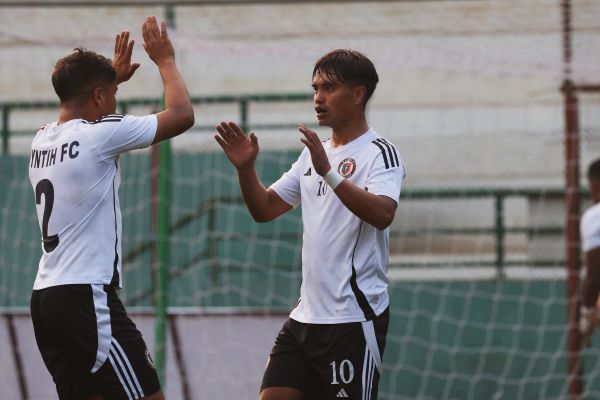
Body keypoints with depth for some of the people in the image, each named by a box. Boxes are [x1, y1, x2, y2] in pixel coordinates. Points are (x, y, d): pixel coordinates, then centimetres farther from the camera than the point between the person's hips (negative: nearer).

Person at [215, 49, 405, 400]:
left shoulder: (379, 153, -8)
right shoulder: (314, 153, 16)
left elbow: (382, 214, -26)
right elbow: (264, 210, 16)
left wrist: (329, 173, -36)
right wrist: (246, 167, -1)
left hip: (354, 318, -8)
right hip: (306, 315, 8)